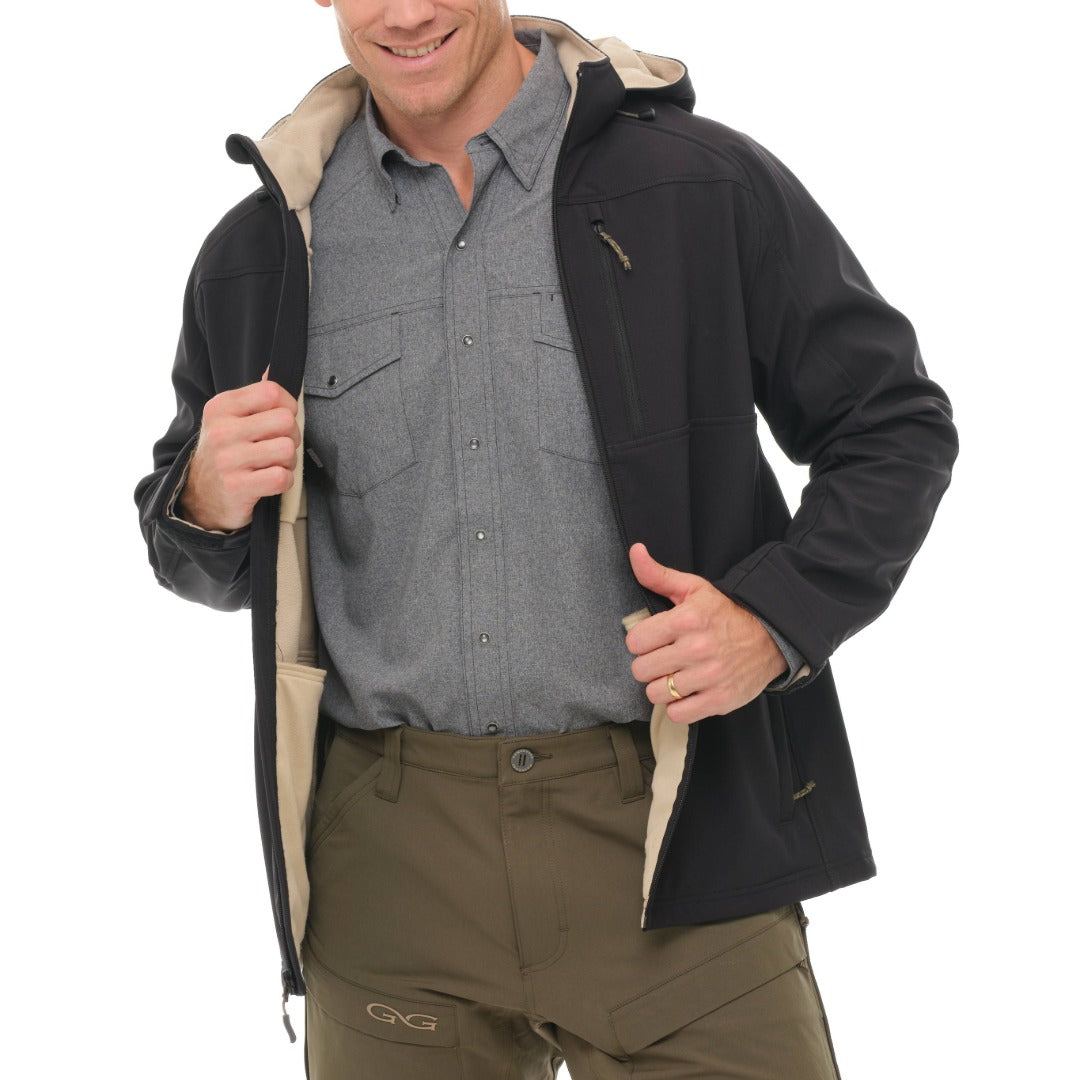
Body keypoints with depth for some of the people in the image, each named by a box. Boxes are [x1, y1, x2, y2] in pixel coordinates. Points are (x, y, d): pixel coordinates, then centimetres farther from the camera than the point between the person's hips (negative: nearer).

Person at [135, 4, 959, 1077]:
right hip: (388, 859, 2)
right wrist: (208, 502, -6)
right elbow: (205, 567, 18)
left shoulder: (704, 183, -1)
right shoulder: (261, 253, 8)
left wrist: (774, 621, -11)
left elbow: (897, 426, 5)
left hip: (667, 830, -2)